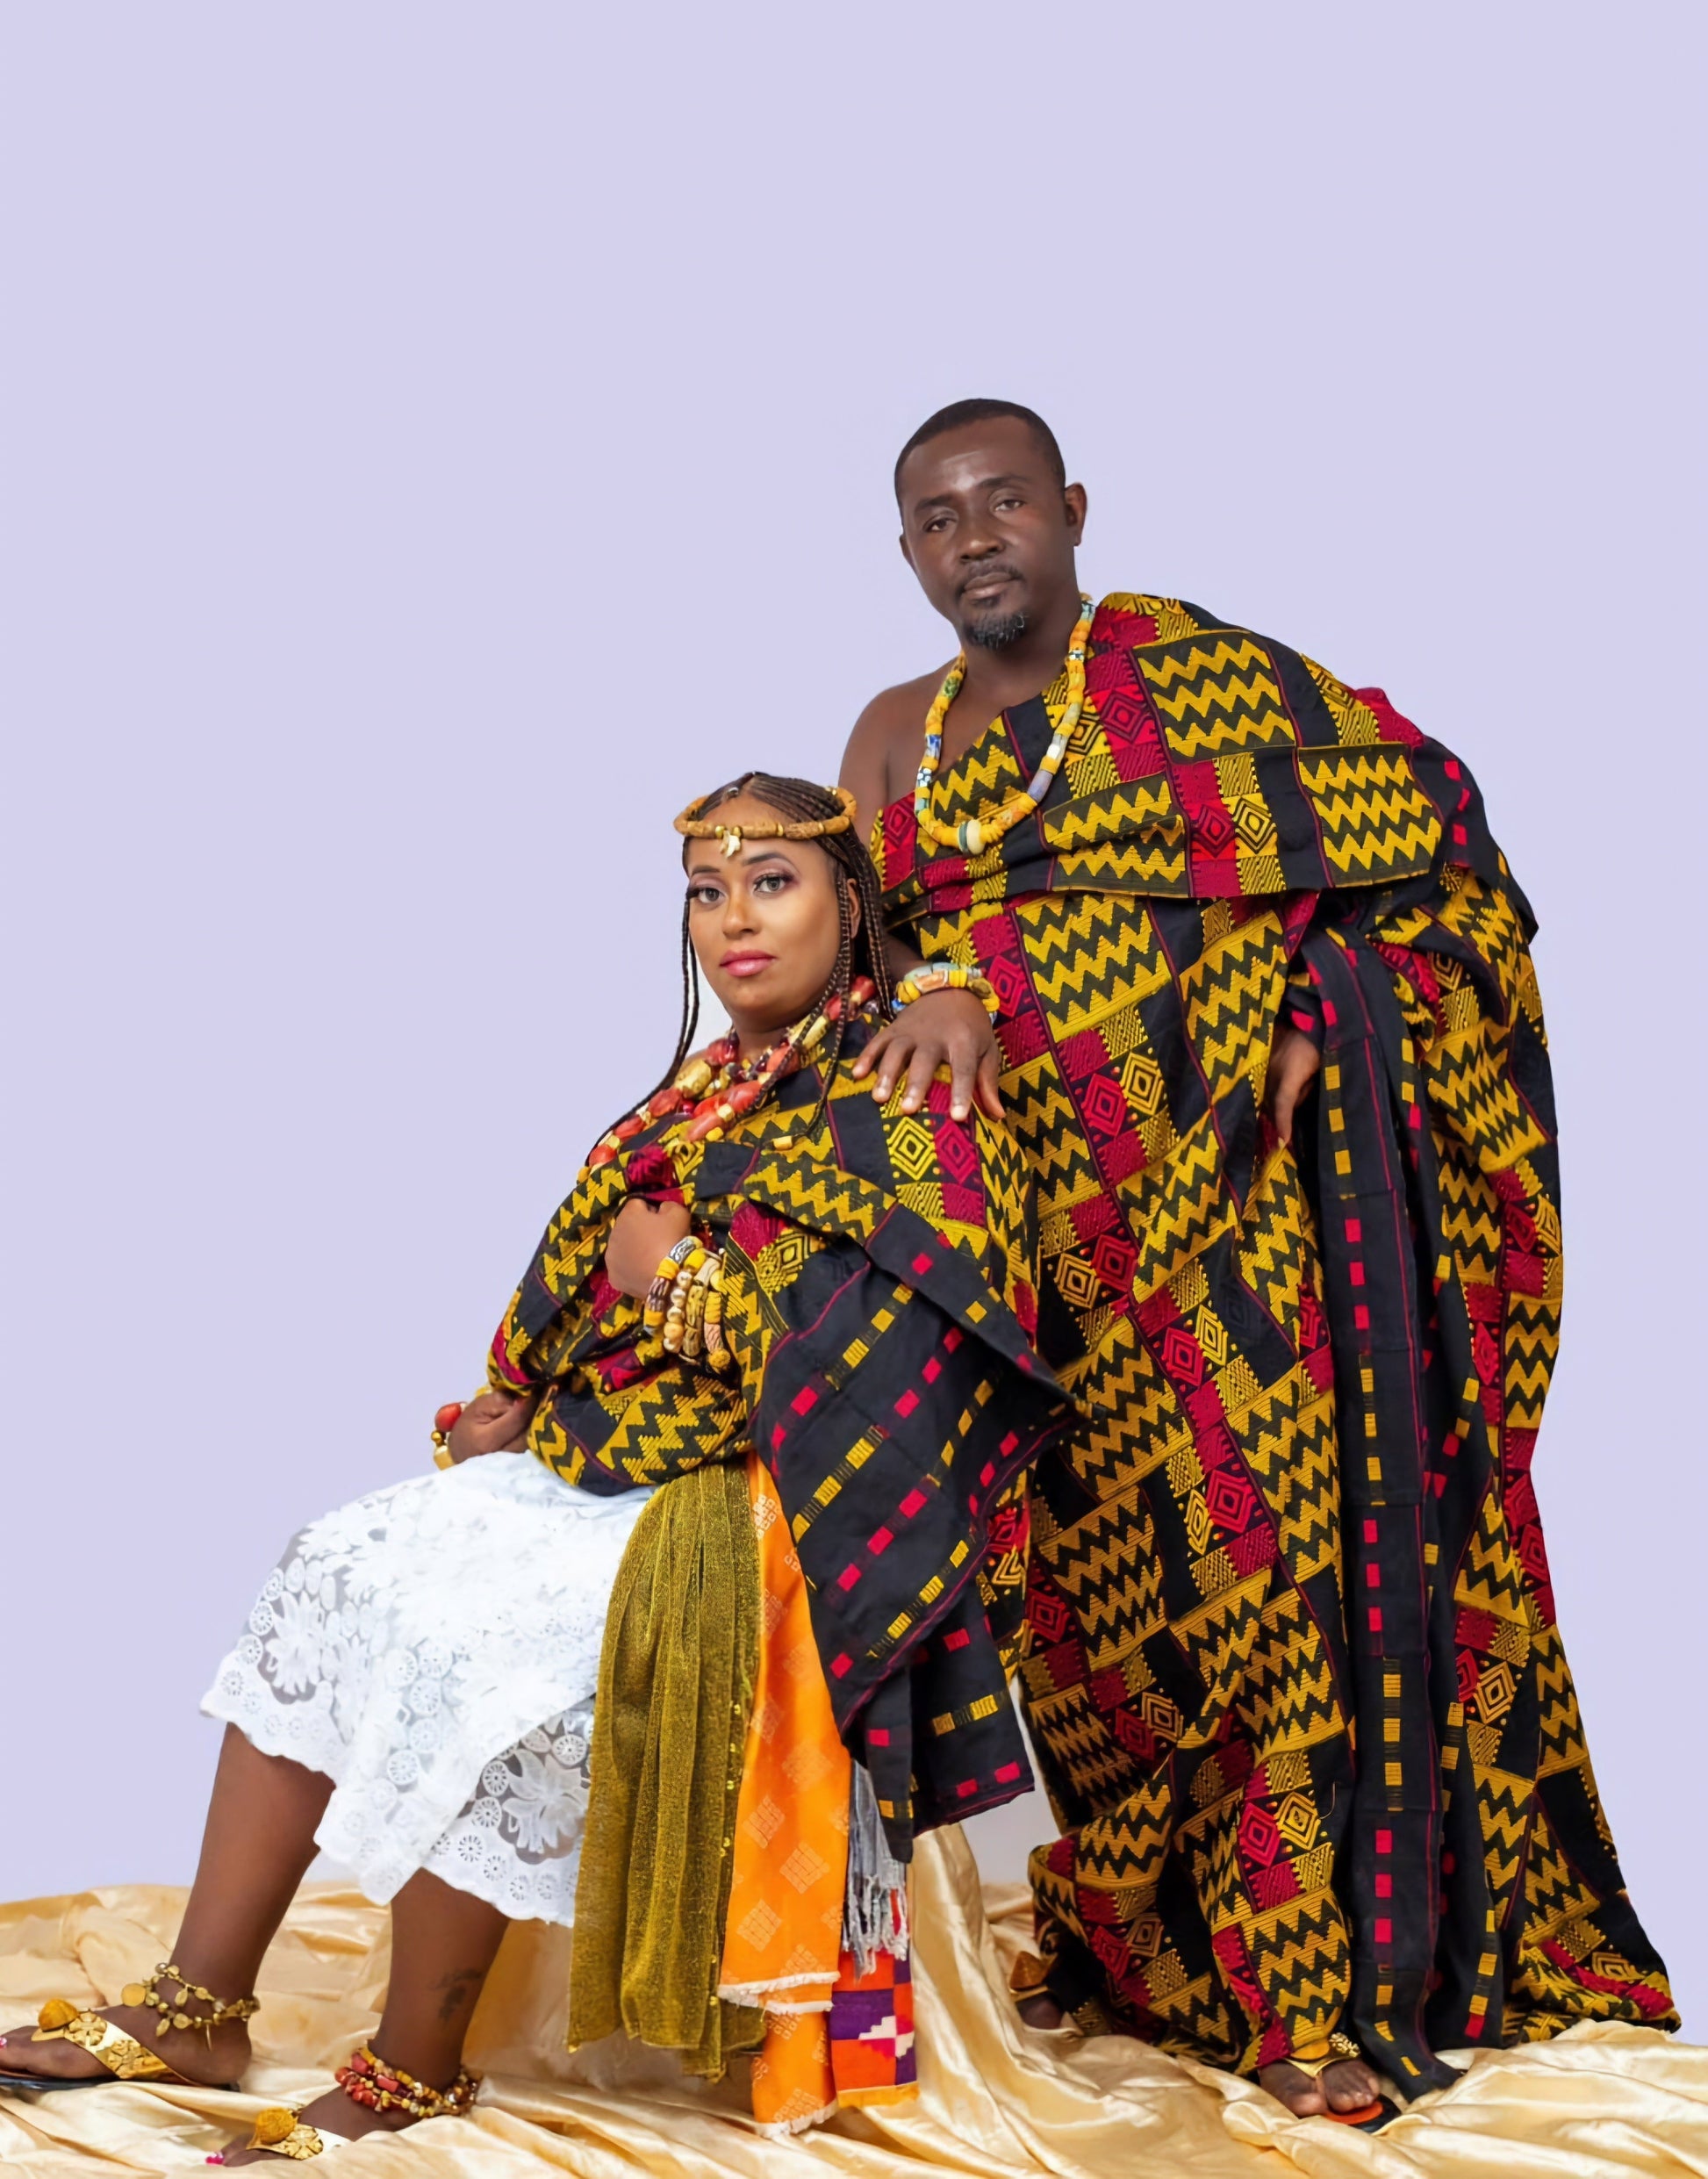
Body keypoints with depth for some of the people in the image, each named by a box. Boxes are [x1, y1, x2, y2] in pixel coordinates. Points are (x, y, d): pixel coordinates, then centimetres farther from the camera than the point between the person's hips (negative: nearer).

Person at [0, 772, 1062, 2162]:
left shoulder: (904, 1105, -8)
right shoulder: (712, 1090, 17)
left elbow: (884, 1355, -20)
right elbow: (593, 1296, 19)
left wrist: (683, 1274, -13)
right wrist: (525, 1405, 1)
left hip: (735, 1520, -9)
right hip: (608, 1470, 9)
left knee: (465, 1640, -27)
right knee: (334, 1575, -5)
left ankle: (417, 2073, -12)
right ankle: (196, 2011, -4)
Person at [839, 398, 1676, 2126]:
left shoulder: (1189, 668, 1)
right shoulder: (900, 736, 16)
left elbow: (1421, 833, -2)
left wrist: (1314, 1017, -12)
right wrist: (940, 995, -18)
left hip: (1238, 1187, -4)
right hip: (1052, 1229, 4)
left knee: (1276, 1543, -6)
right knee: (1103, 1561, 6)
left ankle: (1327, 1985, 0)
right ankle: (1134, 1936, 20)